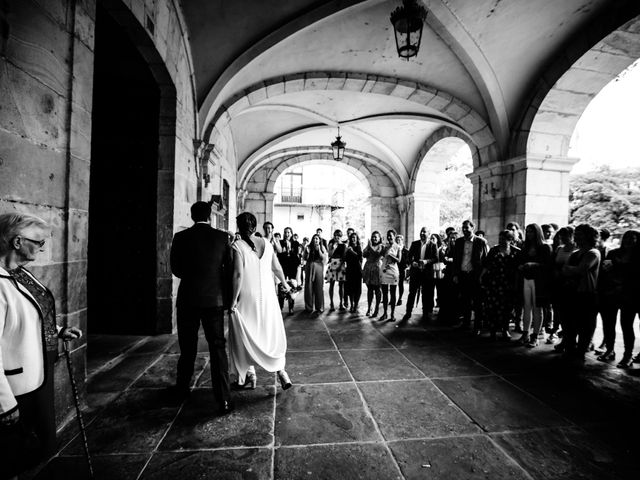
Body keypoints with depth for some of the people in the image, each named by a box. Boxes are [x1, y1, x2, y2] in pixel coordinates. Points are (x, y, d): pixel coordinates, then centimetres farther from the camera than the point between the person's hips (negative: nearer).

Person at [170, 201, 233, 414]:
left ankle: (182, 388, 38)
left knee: (187, 347, 19)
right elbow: (229, 269, -1)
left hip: (187, 299, 2)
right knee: (217, 348, 4)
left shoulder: (181, 237, -3)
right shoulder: (222, 237, -5)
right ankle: (224, 399, 4)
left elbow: (175, 269, 4)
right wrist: (227, 298, 11)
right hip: (214, 299, -1)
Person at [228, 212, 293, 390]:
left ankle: (250, 375, 23)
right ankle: (281, 370, 9)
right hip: (267, 297, 3)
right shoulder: (267, 243, 0)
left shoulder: (237, 246, -13)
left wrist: (234, 300, -12)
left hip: (246, 299, -3)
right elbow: (277, 267, 8)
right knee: (272, 334, 16)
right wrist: (285, 284, 24)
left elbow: (238, 275, -19)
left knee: (246, 336, 15)